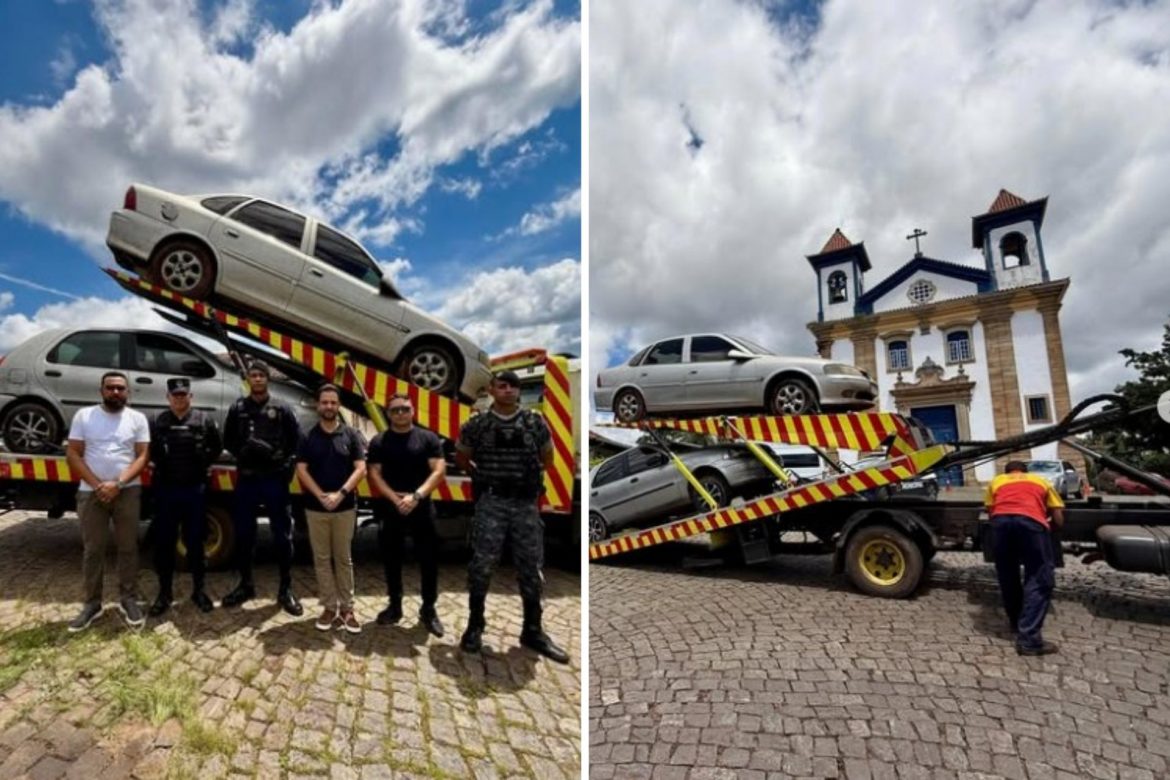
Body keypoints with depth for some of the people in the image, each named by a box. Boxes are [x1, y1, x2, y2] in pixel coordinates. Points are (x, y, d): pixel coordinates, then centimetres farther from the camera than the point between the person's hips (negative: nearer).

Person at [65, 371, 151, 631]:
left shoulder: (138, 418, 2)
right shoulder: (84, 416, 3)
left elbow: (142, 456, -2)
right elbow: (73, 454, -1)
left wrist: (118, 484, -15)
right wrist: (97, 484, -12)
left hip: (127, 491, 0)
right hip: (91, 492, 0)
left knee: (128, 547, 5)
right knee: (93, 549, 7)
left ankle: (129, 599, 15)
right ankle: (92, 603, 17)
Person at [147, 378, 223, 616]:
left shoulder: (204, 420, 0)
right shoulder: (158, 422, 3)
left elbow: (217, 447, 9)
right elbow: (150, 450, 12)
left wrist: (203, 463, 1)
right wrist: (160, 466, 2)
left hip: (195, 489, -1)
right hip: (165, 489, 1)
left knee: (195, 541, 8)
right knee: (164, 542, 7)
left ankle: (198, 590, 21)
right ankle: (165, 592, 21)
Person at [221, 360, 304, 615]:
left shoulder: (282, 409, 2)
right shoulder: (237, 409, 8)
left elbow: (296, 441, 3)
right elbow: (228, 441, 11)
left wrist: (284, 462, -10)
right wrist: (243, 451, -8)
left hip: (275, 479, -2)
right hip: (246, 479, 2)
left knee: (282, 534, 2)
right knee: (243, 534, 11)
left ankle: (285, 589, 12)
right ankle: (246, 584, 28)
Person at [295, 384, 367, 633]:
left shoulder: (351, 435, 0)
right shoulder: (308, 437, 3)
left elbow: (360, 469, -5)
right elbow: (301, 471, -2)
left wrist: (341, 494, -17)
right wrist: (321, 496, -14)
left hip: (345, 507, -1)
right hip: (315, 507, 1)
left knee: (344, 559, 6)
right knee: (322, 559, 7)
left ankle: (347, 609, 12)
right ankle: (329, 607, 16)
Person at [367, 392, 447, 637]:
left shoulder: (428, 439, 0)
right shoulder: (379, 442, 5)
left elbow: (439, 471, -7)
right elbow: (375, 475, -1)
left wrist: (416, 496, -18)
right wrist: (396, 499, -14)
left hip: (422, 507, -1)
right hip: (390, 508, 1)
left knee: (429, 559, 1)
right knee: (392, 559, 11)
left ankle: (428, 610, 14)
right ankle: (394, 606, 26)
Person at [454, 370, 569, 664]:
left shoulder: (535, 423, 2)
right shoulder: (477, 425, 0)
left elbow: (546, 457, 16)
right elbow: (461, 457, 15)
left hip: (526, 503, 2)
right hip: (491, 502, -1)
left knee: (530, 567, 6)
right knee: (482, 564, -1)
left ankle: (533, 631, 19)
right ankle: (475, 625, 18)